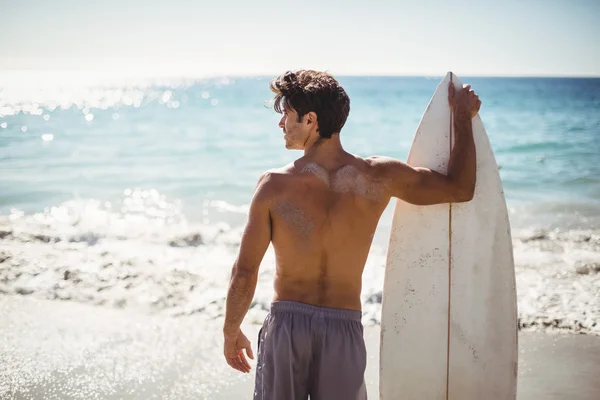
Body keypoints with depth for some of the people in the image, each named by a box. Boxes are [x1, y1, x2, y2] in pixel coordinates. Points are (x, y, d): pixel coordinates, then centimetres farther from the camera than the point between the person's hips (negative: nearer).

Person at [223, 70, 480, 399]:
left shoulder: (275, 185, -12)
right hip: (345, 327, 1)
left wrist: (231, 332, 8)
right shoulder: (378, 176, -8)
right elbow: (460, 189, 3)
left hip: (286, 325, -1)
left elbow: (245, 271, -8)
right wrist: (462, 116, 15)